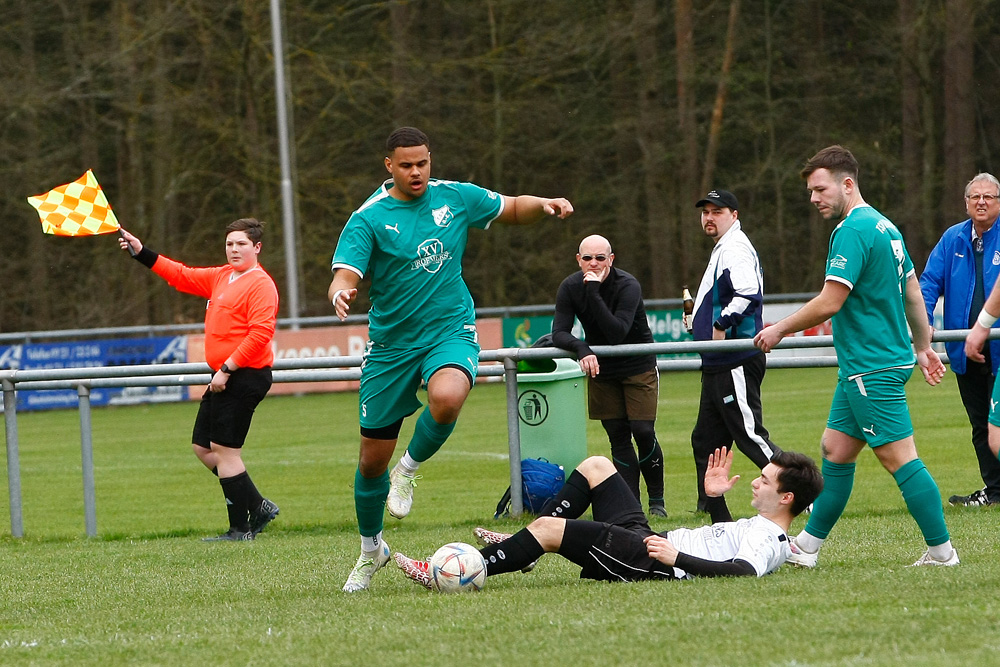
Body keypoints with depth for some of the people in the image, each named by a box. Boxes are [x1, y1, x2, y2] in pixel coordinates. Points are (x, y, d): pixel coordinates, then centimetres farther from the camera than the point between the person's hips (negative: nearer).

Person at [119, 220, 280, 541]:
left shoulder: (261, 284, -12)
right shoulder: (221, 277, 16)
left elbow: (260, 334, -21)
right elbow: (183, 276, 26)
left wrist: (227, 369, -21)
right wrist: (141, 253, 21)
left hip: (245, 377, -10)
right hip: (226, 377, 10)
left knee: (224, 449, -9)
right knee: (202, 447, 12)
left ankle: (240, 529, -3)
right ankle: (257, 507, 17)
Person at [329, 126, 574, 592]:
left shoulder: (454, 197, 1)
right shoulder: (368, 219, -9)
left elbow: (513, 209, 16)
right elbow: (345, 277, -20)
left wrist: (545, 206, -5)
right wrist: (341, 295, -44)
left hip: (450, 332, 0)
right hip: (391, 345, 0)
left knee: (446, 398, -36)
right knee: (372, 459, 5)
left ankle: (410, 469, -6)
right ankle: (371, 549, 31)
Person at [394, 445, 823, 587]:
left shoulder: (768, 541, -15)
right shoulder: (761, 528, 16)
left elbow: (743, 569, -35)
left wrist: (678, 558, -38)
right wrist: (716, 497, 27)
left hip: (647, 562, -11)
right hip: (645, 538, 11)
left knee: (549, 528, -21)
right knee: (594, 467, 21)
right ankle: (524, 548, 20)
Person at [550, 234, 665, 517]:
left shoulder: (627, 286, -23)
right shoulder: (570, 288, -10)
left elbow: (617, 334, -34)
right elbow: (559, 334, -16)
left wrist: (594, 293, -38)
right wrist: (581, 348, -36)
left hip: (638, 367, -3)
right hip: (600, 368, 3)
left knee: (643, 432, -11)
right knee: (618, 437, 0)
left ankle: (657, 500, 4)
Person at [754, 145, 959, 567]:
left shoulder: (852, 231, -17)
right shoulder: (883, 226, 14)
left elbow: (830, 302, -20)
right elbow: (913, 291, 20)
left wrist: (779, 330, -8)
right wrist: (923, 346, 27)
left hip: (872, 369, -10)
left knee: (899, 457, -7)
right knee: (835, 450, 13)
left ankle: (942, 551, -4)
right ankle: (807, 547, 19)